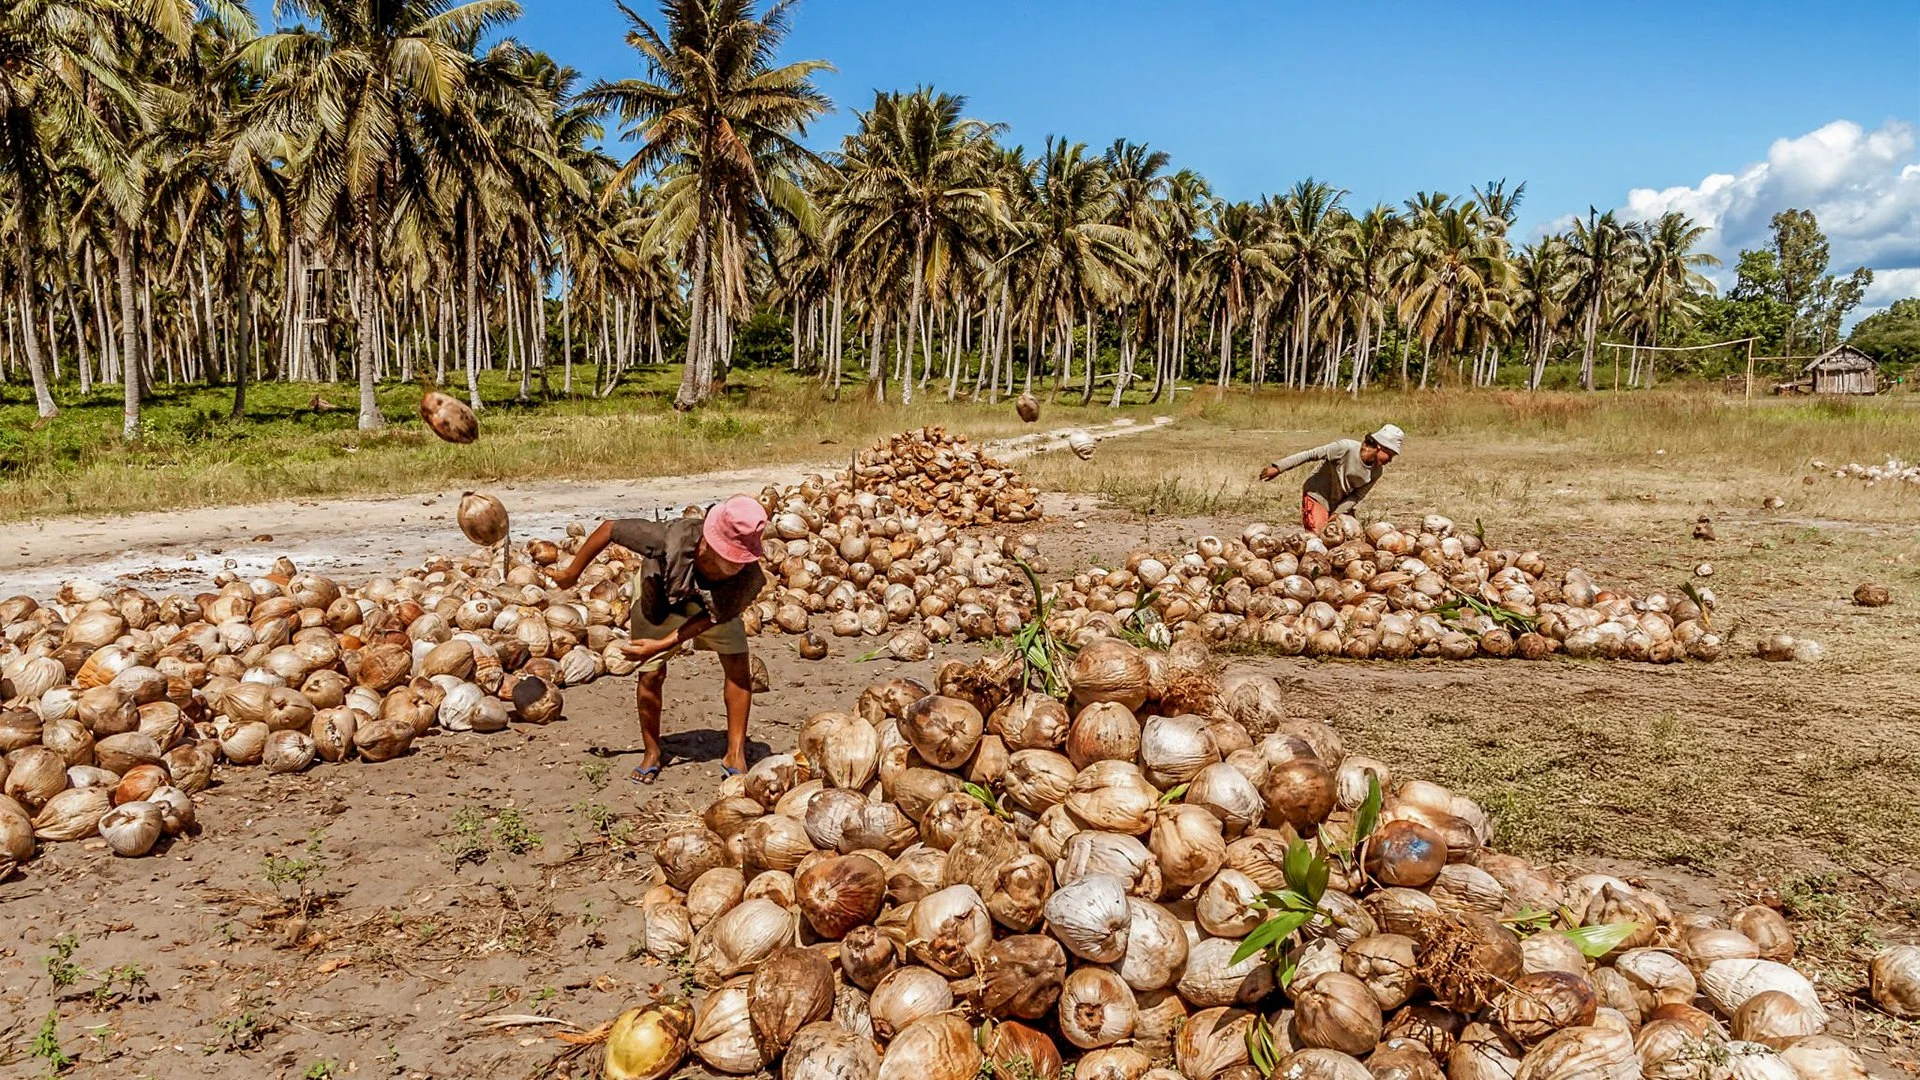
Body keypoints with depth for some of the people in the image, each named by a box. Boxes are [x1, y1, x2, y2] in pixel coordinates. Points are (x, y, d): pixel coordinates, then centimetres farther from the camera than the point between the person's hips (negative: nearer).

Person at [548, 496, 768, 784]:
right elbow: (609, 529, -31)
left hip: (713, 602, 1)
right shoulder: (670, 541, -46)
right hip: (658, 593, -1)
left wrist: (662, 645, -35)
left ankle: (735, 754, 2)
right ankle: (652, 754, 20)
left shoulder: (748, 577, -39)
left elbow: (710, 618, -26)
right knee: (650, 675, -3)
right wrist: (572, 573, -17)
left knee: (738, 666, -11)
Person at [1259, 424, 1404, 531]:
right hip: (1317, 495, -6)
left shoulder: (1377, 471, -9)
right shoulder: (1346, 447, -27)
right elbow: (1310, 454, -25)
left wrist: (1337, 514, -18)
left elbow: (1357, 496, -6)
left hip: (1342, 504, 6)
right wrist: (1278, 468, -28)